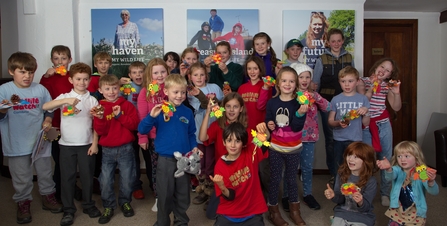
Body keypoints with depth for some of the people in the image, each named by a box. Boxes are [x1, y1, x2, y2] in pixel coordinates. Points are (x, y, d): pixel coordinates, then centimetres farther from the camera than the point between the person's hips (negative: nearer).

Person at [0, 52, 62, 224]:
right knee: (21, 177, 10)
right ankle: (23, 204, 29)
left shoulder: (40, 89, 0)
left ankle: (48, 198, 34)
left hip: (40, 140, 2)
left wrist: (48, 121, -10)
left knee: (45, 172, 15)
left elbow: (49, 109, 8)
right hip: (17, 143, -2)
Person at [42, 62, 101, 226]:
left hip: (86, 144, 1)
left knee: (87, 175, 10)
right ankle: (68, 210, 20)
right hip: (67, 144, 0)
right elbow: (45, 107, -20)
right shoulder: (64, 97, -2)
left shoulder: (92, 100, 1)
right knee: (67, 177, 8)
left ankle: (88, 205, 28)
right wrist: (66, 101, -34)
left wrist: (95, 143, -3)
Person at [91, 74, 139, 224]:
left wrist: (120, 115, -17)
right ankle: (108, 207, 23)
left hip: (126, 149, -1)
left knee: (127, 179, 9)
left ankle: (125, 202, 31)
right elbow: (100, 131, -5)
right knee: (105, 181, 5)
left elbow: (134, 124, -9)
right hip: (107, 150, 1)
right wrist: (100, 119, -22)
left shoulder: (127, 105, 0)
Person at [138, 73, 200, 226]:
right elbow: (142, 130, -12)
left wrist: (194, 147, -4)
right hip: (165, 159, -2)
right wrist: (151, 116, -27)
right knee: (165, 195, 9)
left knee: (183, 194, 15)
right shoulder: (160, 111, -7)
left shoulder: (187, 112, 2)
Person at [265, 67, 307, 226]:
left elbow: (296, 127, -16)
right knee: (274, 179, 8)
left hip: (293, 149, 0)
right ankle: (273, 211, 25)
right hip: (275, 148, 0)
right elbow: (267, 122, 3)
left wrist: (300, 114, -32)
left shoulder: (299, 103, -10)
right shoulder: (272, 102, -5)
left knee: (292, 179, 14)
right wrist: (269, 125, -19)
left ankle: (294, 210, 32)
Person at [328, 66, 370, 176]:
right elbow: (330, 121, 3)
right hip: (339, 140, 1)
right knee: (338, 169, 10)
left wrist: (366, 112, -15)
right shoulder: (336, 99, 1)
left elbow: (366, 123, 3)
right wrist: (338, 123, -17)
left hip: (356, 140, 0)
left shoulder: (363, 99, 1)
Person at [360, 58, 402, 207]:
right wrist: (371, 88, -17)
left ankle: (385, 193, 20)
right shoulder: (363, 82, -1)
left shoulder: (387, 86, 9)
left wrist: (396, 93, -12)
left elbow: (396, 108, 3)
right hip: (366, 126, -3)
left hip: (384, 126, 3)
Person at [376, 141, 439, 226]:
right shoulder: (397, 170, -9)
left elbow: (434, 192, -22)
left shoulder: (422, 174, -13)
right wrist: (388, 169, -56)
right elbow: (390, 177, -32)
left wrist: (431, 182, -45)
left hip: (416, 214, -1)